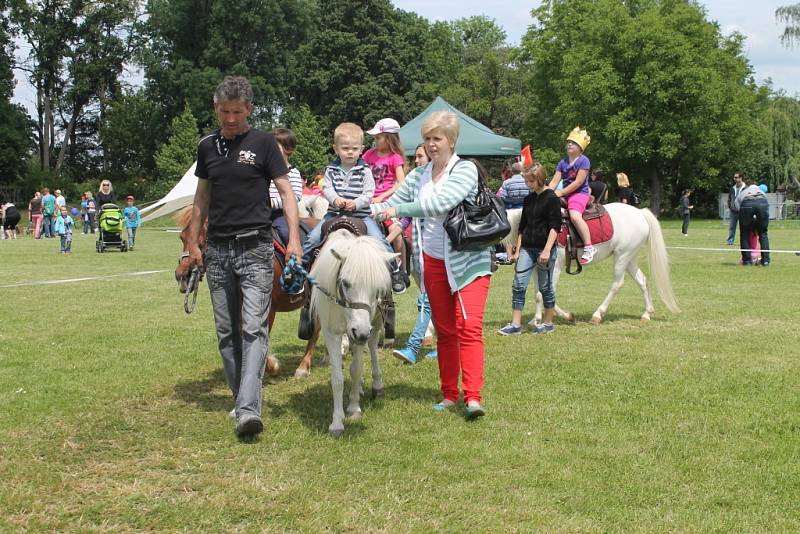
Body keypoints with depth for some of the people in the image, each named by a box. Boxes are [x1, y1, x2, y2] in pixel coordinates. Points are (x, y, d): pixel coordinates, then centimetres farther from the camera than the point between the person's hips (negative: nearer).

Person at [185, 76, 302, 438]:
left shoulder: (263, 143, -2)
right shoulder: (207, 146, 11)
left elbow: (286, 192, -4)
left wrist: (294, 239, -16)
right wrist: (193, 243, 14)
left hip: (255, 248, -5)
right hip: (217, 250, 5)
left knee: (254, 328, -13)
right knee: (226, 331, 9)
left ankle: (249, 410, -20)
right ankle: (240, 398, 22)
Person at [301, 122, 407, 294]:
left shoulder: (364, 171, 0)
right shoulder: (331, 170, 6)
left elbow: (368, 194, -6)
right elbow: (327, 189, -3)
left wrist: (356, 203, -25)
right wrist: (335, 199, -25)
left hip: (361, 214, -2)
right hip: (335, 213, 2)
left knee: (378, 239, -17)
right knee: (313, 237, -9)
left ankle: (396, 270, -4)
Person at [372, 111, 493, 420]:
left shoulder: (465, 170, -9)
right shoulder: (418, 176, 9)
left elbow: (442, 202, -25)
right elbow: (392, 203, 7)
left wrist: (399, 209, -27)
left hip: (468, 261, -5)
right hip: (433, 263, 5)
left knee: (469, 327, -13)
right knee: (444, 330, 10)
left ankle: (473, 397, -17)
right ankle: (449, 394, 18)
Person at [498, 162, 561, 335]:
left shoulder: (551, 198, -8)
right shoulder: (529, 199, 12)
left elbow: (555, 226, -13)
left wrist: (547, 250, -20)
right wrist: (518, 249, 14)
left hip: (544, 249, -6)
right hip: (527, 248, 6)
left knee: (545, 286, 4)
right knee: (518, 285, -2)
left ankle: (548, 323, 17)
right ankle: (515, 324, 0)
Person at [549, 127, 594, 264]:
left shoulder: (584, 161, -7)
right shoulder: (563, 162, 13)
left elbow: (578, 182, -14)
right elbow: (554, 182, 8)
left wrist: (561, 193, -16)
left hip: (580, 193, -8)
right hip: (565, 195, 8)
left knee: (575, 216, -32)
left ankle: (588, 248, -27)